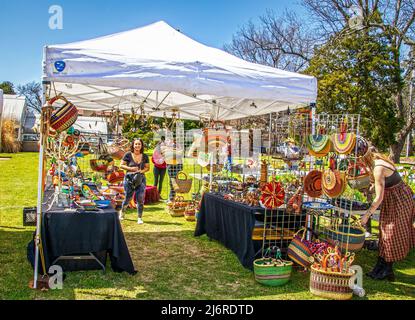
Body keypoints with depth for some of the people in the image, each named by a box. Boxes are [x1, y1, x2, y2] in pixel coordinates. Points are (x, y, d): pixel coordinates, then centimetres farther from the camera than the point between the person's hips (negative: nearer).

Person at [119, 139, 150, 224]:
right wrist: (130, 168, -14)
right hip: (129, 178, -1)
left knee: (140, 199, -5)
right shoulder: (128, 155, -3)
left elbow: (147, 168, 10)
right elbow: (121, 165, 1)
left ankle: (140, 218, 7)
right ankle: (121, 211, 39)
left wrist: (141, 171, -10)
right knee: (128, 198, 8)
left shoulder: (145, 156, 3)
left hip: (141, 179, 1)